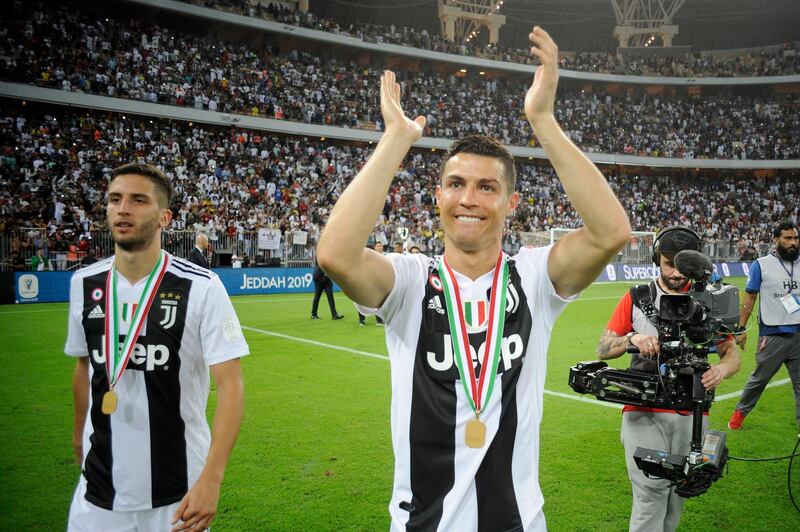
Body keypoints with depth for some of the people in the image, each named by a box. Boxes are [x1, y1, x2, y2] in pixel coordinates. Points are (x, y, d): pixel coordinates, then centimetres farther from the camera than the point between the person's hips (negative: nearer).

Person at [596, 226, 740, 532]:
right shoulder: (636, 298, 3)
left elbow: (733, 355, 7)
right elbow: (603, 349, 3)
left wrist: (721, 369, -17)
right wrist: (632, 339, -18)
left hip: (690, 414, 2)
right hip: (644, 412, -2)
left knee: (678, 493, 11)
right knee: (651, 490, -11)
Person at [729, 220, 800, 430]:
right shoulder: (761, 265, -3)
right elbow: (749, 297, -1)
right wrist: (741, 329, -3)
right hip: (772, 335, -3)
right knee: (759, 378, 9)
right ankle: (740, 411, 29)